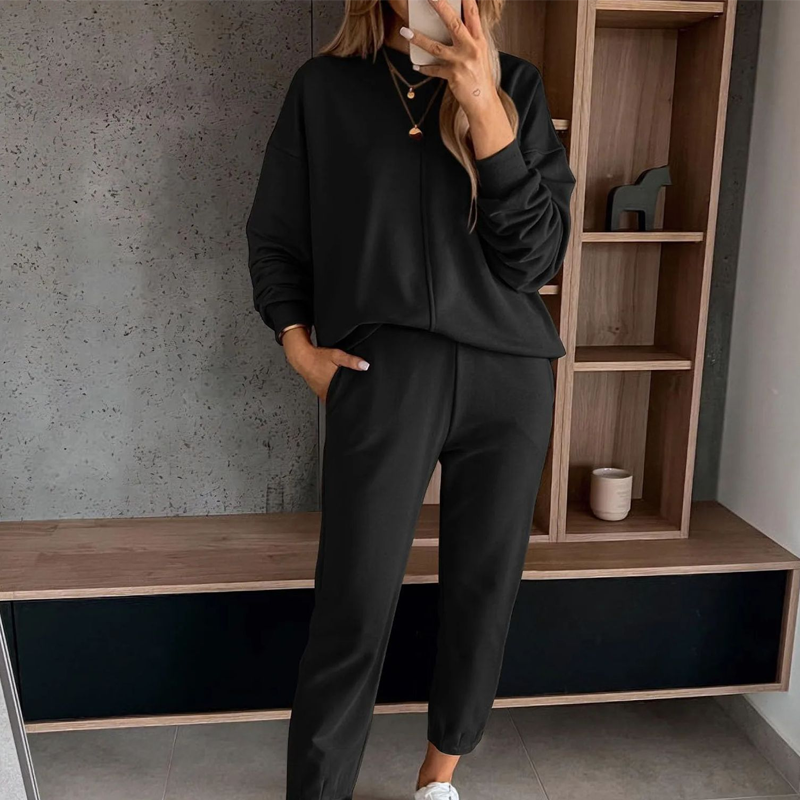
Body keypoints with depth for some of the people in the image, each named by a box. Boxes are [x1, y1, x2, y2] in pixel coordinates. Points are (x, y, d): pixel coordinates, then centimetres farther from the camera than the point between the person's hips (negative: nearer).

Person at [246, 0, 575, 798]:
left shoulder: (517, 85, 8)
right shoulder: (325, 84, 6)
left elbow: (536, 254, -2)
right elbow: (274, 234, 13)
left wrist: (482, 108, -11)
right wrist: (298, 342, 0)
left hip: (508, 378, 3)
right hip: (383, 375, -2)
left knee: (483, 595, 10)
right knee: (354, 609, -3)